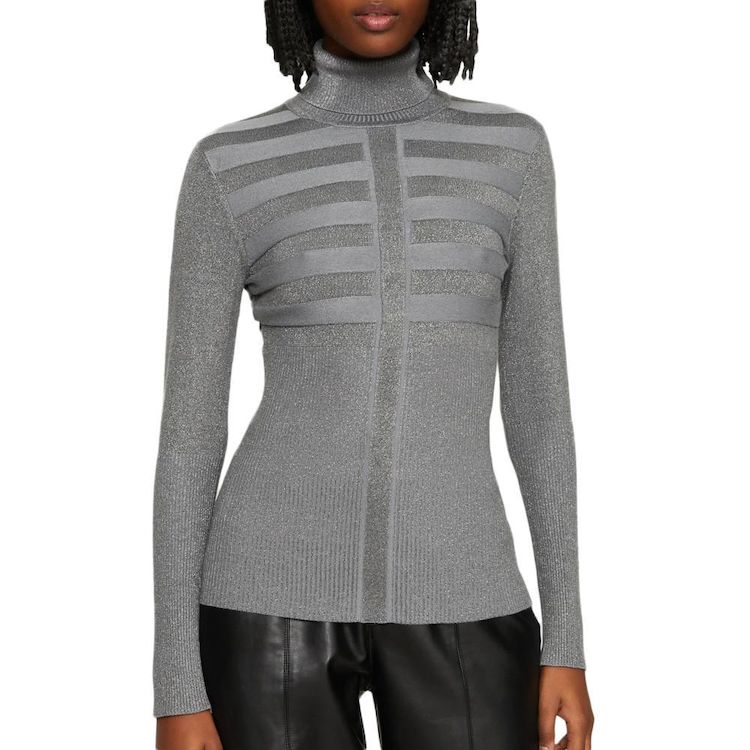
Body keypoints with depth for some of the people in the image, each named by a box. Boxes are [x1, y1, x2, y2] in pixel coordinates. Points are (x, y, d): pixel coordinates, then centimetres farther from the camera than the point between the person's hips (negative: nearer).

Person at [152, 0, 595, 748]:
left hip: (449, 606, 2)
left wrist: (567, 643, 4)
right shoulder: (229, 170, 1)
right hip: (278, 599, -2)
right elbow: (187, 429, 0)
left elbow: (538, 396, 8)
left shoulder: (509, 151, 7)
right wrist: (176, 689, -3)